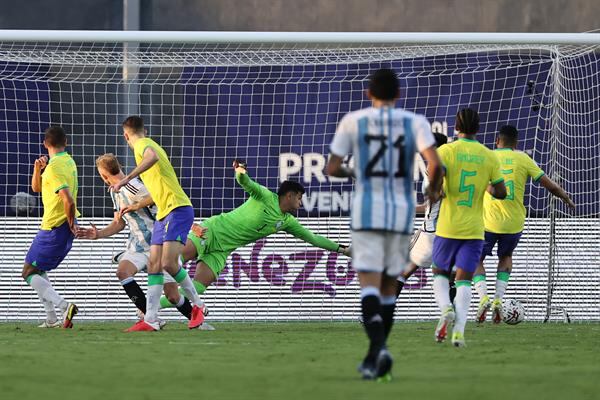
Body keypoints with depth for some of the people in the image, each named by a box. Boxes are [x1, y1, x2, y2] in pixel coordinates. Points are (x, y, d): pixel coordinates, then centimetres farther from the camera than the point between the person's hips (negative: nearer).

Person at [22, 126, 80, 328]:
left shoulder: (54, 167, -19)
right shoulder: (68, 162, 12)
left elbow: (68, 200, -30)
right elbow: (36, 188, 19)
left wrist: (70, 222, -15)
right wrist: (38, 169, 0)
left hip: (54, 228, -9)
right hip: (66, 227, 9)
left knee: (29, 273, -4)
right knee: (39, 271, 20)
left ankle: (64, 306, -20)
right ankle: (52, 318, 15)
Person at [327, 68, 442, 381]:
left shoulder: (353, 121, 2)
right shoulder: (414, 122, 2)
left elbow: (332, 168, 3)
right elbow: (435, 163, -11)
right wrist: (433, 190, 9)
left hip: (367, 210, -2)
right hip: (402, 212, 2)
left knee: (369, 283, -9)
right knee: (388, 286, 15)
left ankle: (379, 346, -32)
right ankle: (374, 358, 17)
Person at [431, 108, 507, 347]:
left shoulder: (447, 151, -5)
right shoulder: (489, 157, 2)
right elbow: (501, 193, 4)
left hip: (448, 227, -1)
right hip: (474, 229, 1)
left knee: (440, 273, 17)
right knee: (464, 280, 1)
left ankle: (446, 308, -11)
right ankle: (459, 330, -15)